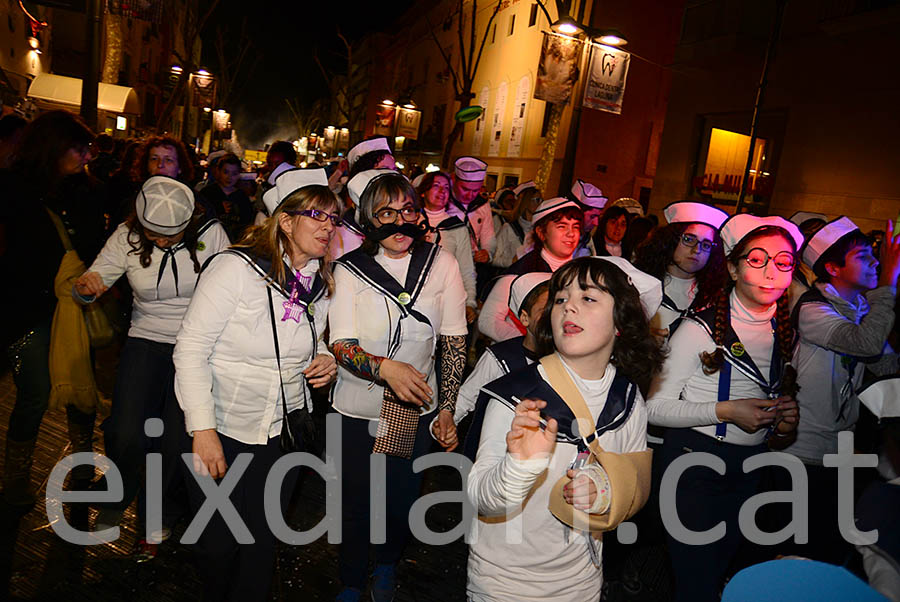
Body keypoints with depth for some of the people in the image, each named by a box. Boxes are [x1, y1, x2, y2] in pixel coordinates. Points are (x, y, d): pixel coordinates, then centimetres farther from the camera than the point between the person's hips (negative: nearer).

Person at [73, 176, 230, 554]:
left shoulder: (210, 233, -9)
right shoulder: (128, 237, -4)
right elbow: (96, 279, 0)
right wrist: (85, 285, -25)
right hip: (146, 341, 2)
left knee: (176, 439, -4)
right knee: (125, 435, -9)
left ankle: (159, 516, 25)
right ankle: (118, 499, 25)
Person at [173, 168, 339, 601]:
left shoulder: (323, 282, 2)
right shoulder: (236, 268, -17)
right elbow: (190, 348, -16)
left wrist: (326, 360, -6)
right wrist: (203, 430, -20)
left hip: (284, 432, 4)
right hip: (222, 430, -4)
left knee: (263, 539, 13)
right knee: (219, 542, 11)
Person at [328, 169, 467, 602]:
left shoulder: (441, 263, -7)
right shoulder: (349, 270, -10)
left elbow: (454, 342, -2)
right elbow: (341, 346, -16)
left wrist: (447, 409, -5)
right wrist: (386, 368, -35)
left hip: (418, 409, 1)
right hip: (357, 408, -1)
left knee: (403, 500, 16)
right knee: (356, 501, 14)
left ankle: (387, 566, 49)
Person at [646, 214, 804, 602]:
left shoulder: (786, 335, 5)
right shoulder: (700, 329, -14)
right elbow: (654, 407, -14)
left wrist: (784, 423, -1)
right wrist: (725, 411, -23)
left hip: (751, 470, 6)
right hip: (694, 464, -6)